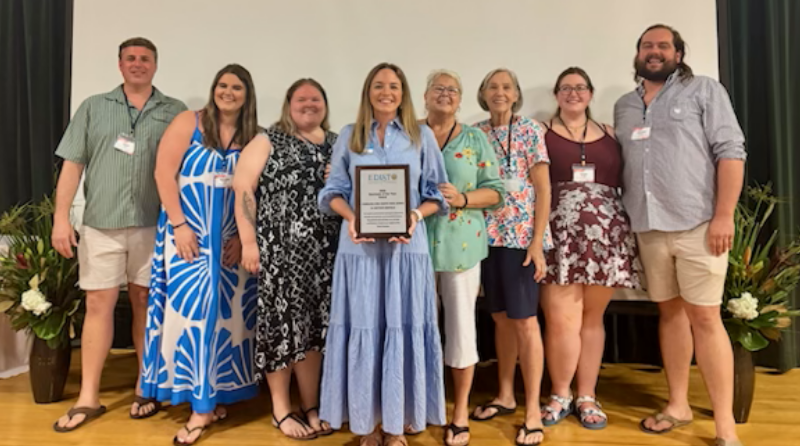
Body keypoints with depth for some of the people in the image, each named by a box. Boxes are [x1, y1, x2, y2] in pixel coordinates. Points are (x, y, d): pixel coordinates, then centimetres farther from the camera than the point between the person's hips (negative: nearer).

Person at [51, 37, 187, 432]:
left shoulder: (175, 112, 7)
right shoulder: (93, 107, 11)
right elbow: (73, 164, 6)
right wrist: (61, 217, -1)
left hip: (153, 226, -1)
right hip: (101, 224, 1)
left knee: (146, 304, 8)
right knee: (98, 305, 4)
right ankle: (88, 398, 14)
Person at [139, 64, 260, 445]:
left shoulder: (254, 138, 6)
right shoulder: (188, 123, 0)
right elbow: (164, 172, -6)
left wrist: (244, 236, -5)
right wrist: (179, 224, -13)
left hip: (232, 242, 2)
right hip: (189, 235, -2)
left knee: (225, 313, 5)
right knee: (190, 310, -1)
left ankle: (210, 399, 18)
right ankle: (203, 400, 13)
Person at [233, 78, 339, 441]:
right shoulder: (268, 142, 4)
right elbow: (243, 188, -5)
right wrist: (249, 241, -11)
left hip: (324, 251, 3)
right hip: (279, 248, -3)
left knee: (314, 325, 8)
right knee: (282, 323, 1)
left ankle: (311, 406, 21)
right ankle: (282, 409, 17)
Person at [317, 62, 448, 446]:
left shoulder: (422, 136, 8)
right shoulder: (349, 136, 10)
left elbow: (436, 193, 5)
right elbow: (334, 190, 7)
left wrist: (416, 216, -14)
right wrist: (350, 217, -13)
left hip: (407, 246, 0)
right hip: (359, 246, 1)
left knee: (404, 330, 2)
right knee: (362, 331, 3)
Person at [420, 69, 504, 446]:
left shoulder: (476, 140, 7)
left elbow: (495, 190, 2)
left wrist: (462, 198, -15)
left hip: (461, 244, 0)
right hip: (416, 243, 1)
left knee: (461, 322, 4)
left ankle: (461, 410, 20)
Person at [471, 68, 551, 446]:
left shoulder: (530, 130, -2)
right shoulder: (476, 133, 10)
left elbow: (544, 187, -6)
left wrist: (538, 241, -13)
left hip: (521, 234, -4)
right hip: (487, 235, 4)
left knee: (524, 320, -3)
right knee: (501, 317, 13)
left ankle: (533, 410, 7)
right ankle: (505, 395, 27)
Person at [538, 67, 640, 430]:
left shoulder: (609, 135, 16)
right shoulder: (541, 133, 8)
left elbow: (627, 182, 15)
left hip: (605, 234, 3)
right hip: (560, 234, -2)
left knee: (592, 317, 7)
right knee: (561, 318, -5)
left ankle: (586, 397, 19)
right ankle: (560, 395, 14)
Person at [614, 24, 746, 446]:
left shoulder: (704, 90, 3)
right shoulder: (623, 106, 16)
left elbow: (731, 151, -5)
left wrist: (723, 215, -13)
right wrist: (623, 219, 8)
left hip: (697, 223, -4)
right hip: (648, 227, 4)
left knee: (704, 317, -3)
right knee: (670, 312, 12)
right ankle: (678, 404, 24)